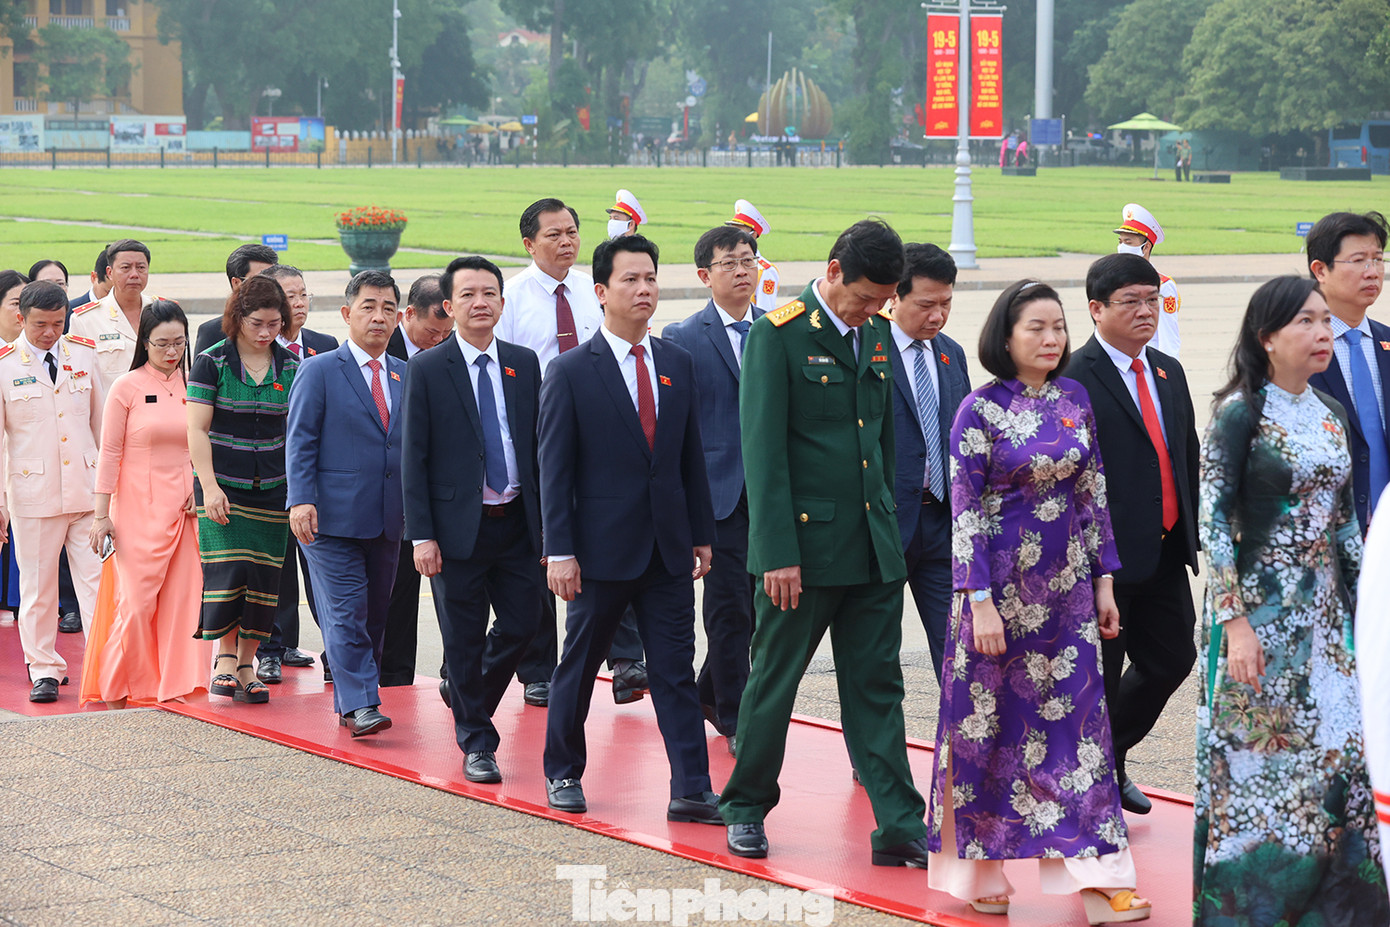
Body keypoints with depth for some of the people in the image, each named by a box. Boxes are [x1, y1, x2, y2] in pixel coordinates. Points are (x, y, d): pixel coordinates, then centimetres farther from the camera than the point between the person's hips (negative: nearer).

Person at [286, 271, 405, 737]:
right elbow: (300, 442, -5)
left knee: (375, 615, 10)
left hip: (388, 521, 5)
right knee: (345, 614, -9)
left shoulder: (405, 376, 13)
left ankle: (353, 699, 20)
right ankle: (358, 705, -10)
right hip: (334, 518, -5)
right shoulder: (318, 371, -1)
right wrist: (301, 500, -16)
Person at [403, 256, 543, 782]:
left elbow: (539, 444, 11)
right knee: (464, 640, 3)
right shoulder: (428, 370, -4)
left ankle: (469, 695, 32)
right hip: (459, 526, -3)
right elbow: (414, 459, -5)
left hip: (516, 521, 3)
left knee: (523, 623, 4)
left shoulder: (524, 364, 7)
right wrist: (421, 536, -11)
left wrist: (547, 521, 6)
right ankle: (476, 743, 17)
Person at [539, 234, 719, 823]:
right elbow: (555, 468, -7)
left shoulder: (678, 365, 8)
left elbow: (692, 456, 12)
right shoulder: (571, 372, -5)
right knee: (579, 665, 9)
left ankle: (691, 790, -1)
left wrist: (702, 533, 10)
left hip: (668, 548, 4)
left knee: (676, 669, 0)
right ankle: (563, 774, 25)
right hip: (602, 548, -3)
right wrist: (560, 551, -12)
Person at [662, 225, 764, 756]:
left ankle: (710, 693, 30)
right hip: (719, 490, -4)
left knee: (761, 604, 8)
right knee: (730, 608, -2)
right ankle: (735, 721, 10)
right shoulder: (682, 340, -1)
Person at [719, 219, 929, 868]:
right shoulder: (779, 334, -10)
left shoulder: (878, 333, 9)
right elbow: (763, 449, -13)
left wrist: (884, 517, 16)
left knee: (877, 686, 5)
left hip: (872, 547, 5)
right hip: (803, 541, -5)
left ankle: (899, 826, 5)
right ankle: (746, 807, 23)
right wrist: (778, 553, -17)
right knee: (773, 681, 6)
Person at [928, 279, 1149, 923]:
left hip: (1065, 587, 4)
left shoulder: (1075, 400, 6)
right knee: (990, 723, 4)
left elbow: (1093, 494, 10)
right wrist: (980, 602, -15)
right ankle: (981, 871, 17)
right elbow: (965, 510, -10)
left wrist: (1104, 580, 8)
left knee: (1077, 720, 1)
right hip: (1001, 584, -4)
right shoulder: (980, 410, -9)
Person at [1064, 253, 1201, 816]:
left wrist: (1191, 534, 14)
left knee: (1172, 659, 12)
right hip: (1108, 556, -7)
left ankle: (1108, 759, 33)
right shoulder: (1073, 379, -12)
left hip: (1164, 553, 8)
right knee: (1098, 677, 2)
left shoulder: (1168, 372, 13)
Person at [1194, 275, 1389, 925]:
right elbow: (1213, 521, -13)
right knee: (1256, 754, 0)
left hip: (1323, 613, 6)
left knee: (1332, 753, 5)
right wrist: (1234, 622, -18)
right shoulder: (1240, 413, -10)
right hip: (1259, 606, -6)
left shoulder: (1332, 414, 9)